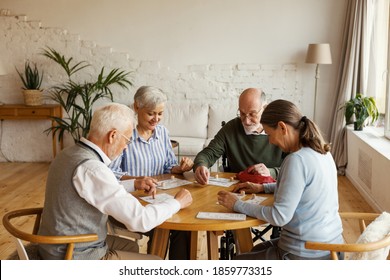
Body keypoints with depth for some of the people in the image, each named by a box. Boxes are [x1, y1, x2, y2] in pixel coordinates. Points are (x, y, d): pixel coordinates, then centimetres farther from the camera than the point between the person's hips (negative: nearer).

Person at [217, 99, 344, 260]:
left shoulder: (297, 160, -24)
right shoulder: (322, 152, 3)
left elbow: (280, 216, -24)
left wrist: (238, 205, -13)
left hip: (307, 256, -9)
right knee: (257, 251, 31)